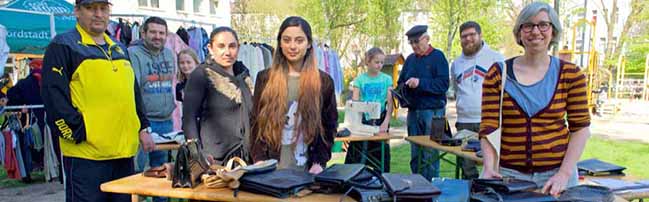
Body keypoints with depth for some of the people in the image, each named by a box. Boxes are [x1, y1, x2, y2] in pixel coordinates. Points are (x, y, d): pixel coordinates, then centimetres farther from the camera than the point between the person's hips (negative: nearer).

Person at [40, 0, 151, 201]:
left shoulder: (119, 48, 18)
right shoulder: (63, 45, -3)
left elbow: (133, 91, 21)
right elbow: (54, 97, -11)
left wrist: (142, 128, 13)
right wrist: (80, 134, -15)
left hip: (124, 151, 7)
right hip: (86, 154, -6)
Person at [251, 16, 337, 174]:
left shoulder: (323, 81, 1)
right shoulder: (265, 78, 1)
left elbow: (329, 126, 3)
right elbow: (257, 125, 2)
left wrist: (320, 162, -7)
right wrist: (260, 161, -9)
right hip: (271, 169, 0)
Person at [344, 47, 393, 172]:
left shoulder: (387, 79, 4)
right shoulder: (359, 79, 2)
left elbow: (390, 103, 0)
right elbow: (354, 103, -2)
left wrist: (385, 123, -13)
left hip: (380, 120, 1)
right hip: (362, 120, -1)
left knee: (381, 152, 7)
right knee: (357, 153, -1)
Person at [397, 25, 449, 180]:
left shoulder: (437, 56, -4)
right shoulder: (410, 59, 15)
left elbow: (443, 84, -14)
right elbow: (401, 82, 19)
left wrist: (420, 83, -22)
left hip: (432, 111, -6)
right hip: (413, 111, 6)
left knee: (430, 155, -4)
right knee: (415, 154, 12)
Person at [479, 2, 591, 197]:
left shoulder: (570, 74, -1)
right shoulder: (498, 73, -3)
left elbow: (580, 128, 0)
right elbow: (488, 128, -6)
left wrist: (565, 173, -10)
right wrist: (490, 168, -19)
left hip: (556, 172, 1)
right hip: (509, 173, 0)